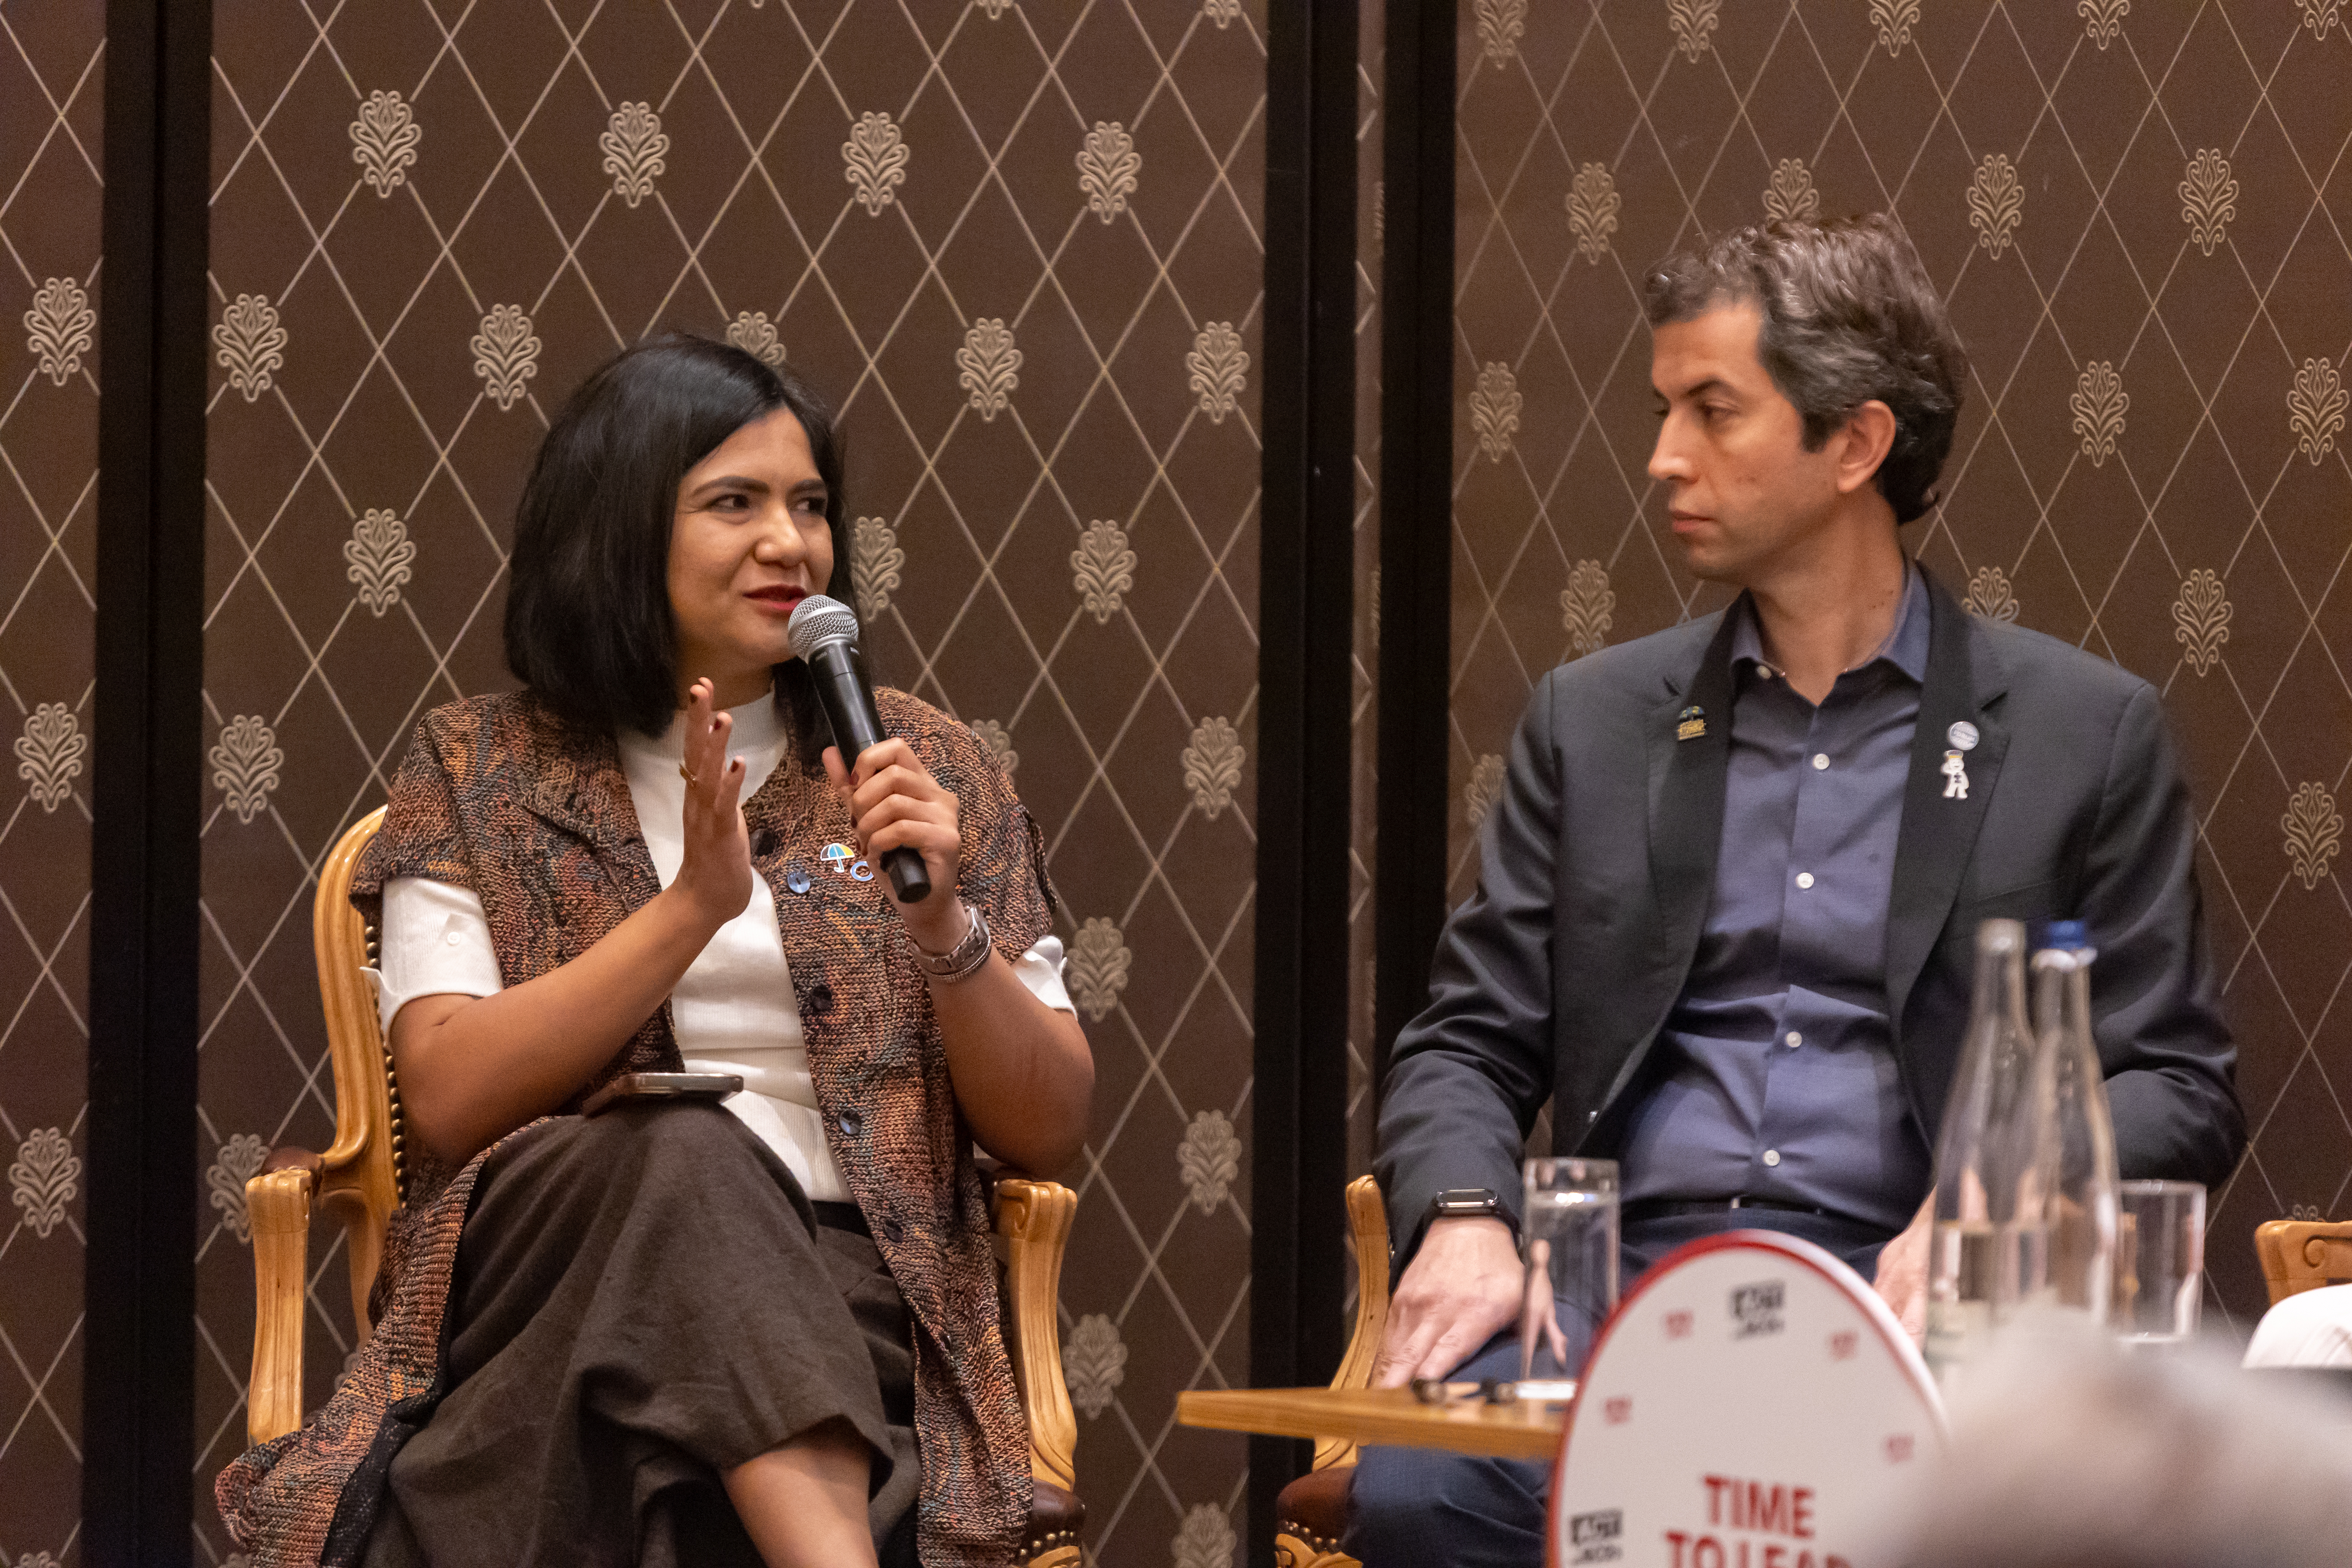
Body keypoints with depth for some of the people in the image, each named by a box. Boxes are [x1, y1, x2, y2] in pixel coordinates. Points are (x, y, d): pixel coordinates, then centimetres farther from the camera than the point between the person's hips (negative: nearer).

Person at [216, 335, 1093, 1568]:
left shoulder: (922, 765, 15)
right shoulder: (477, 771, 13)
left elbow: (1046, 1135, 12)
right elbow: (448, 1101, -3)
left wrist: (942, 923, -6)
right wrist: (692, 904, -12)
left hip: (845, 1286, 1)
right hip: (542, 1268, 0)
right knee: (690, 1149, -36)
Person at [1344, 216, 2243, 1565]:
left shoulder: (2084, 732, 9)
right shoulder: (1597, 720, 18)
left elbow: (2180, 1094, 6)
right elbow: (1469, 1041, 16)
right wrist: (1464, 1219, -7)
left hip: (1902, 1303, -3)